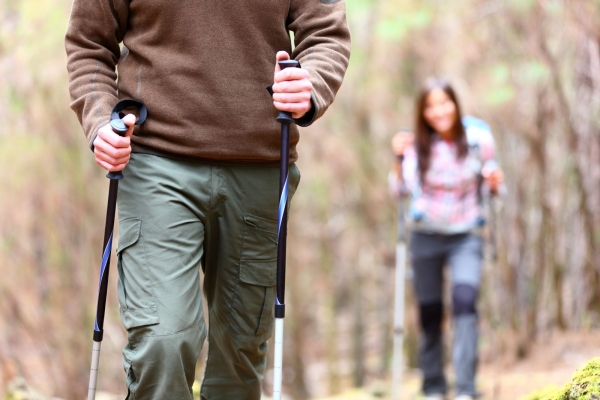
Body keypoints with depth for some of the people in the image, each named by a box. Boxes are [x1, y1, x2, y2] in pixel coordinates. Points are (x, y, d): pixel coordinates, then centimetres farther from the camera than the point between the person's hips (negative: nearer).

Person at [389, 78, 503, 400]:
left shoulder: (478, 140, -5)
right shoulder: (417, 145, -5)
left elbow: (490, 186, 6)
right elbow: (400, 190, -9)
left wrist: (495, 182, -16)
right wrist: (399, 159, -23)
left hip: (465, 238, -1)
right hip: (426, 238, 1)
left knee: (465, 301, -20)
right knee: (429, 312, 5)